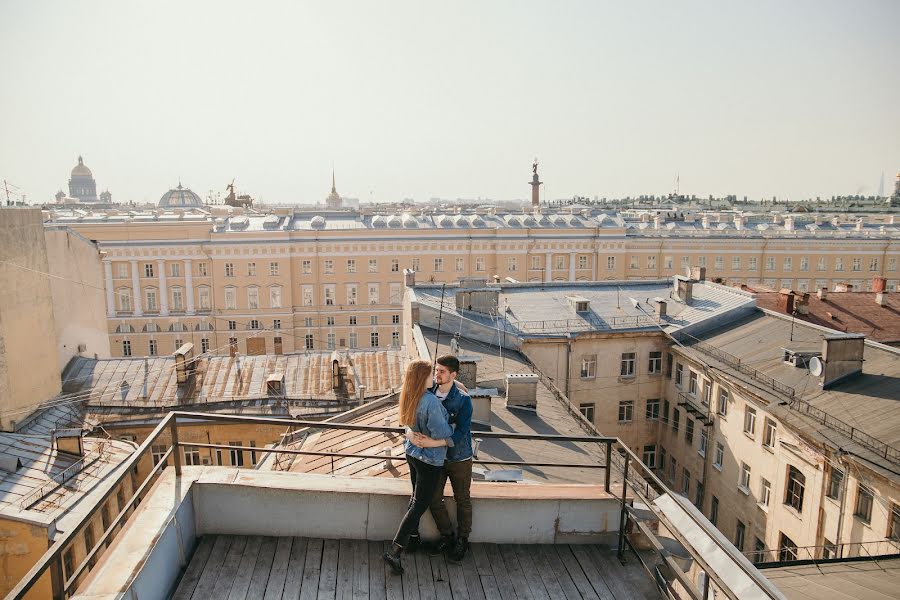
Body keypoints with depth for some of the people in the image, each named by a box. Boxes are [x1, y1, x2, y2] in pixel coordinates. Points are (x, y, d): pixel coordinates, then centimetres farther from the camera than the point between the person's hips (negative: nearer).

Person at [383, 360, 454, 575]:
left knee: (416, 498, 25)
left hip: (412, 453, 8)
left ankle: (412, 538, 41)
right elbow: (440, 432, -24)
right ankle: (394, 551, 3)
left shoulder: (408, 397, -3)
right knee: (420, 505, 2)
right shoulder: (431, 401, -29)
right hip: (430, 460, -8)